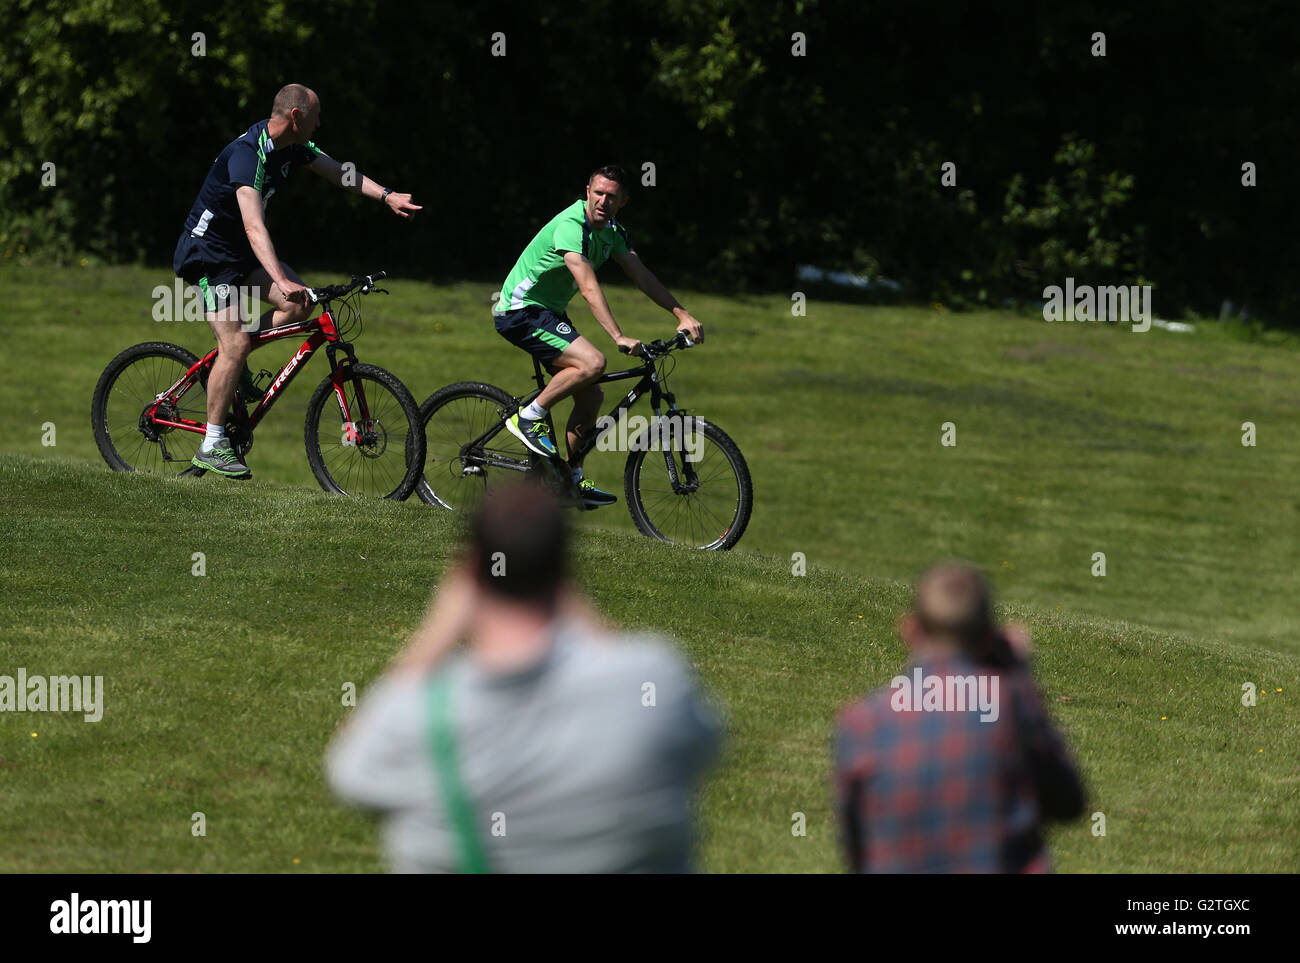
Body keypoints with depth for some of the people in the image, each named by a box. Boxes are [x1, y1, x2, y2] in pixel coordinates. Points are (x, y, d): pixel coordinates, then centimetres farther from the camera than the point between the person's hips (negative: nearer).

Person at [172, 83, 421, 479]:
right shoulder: (247, 153, -30)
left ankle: (234, 363, 10)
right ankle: (212, 446, -6)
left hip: (239, 252, 9)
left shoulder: (291, 146, -2)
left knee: (298, 304, -8)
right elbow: (253, 226, -40)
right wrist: (280, 280, -50)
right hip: (206, 254, -9)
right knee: (236, 345, -15)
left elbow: (339, 172, 10)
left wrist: (387, 196, -4)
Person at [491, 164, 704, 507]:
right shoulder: (571, 226, -26)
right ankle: (529, 418, -12)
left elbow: (641, 275, 6)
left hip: (549, 312, 9)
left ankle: (572, 480, 16)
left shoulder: (612, 230, 4)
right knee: (593, 362, -27)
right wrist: (619, 337, -41)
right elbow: (589, 286, -34)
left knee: (590, 396, 6)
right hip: (521, 309, -9)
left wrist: (682, 315, -3)